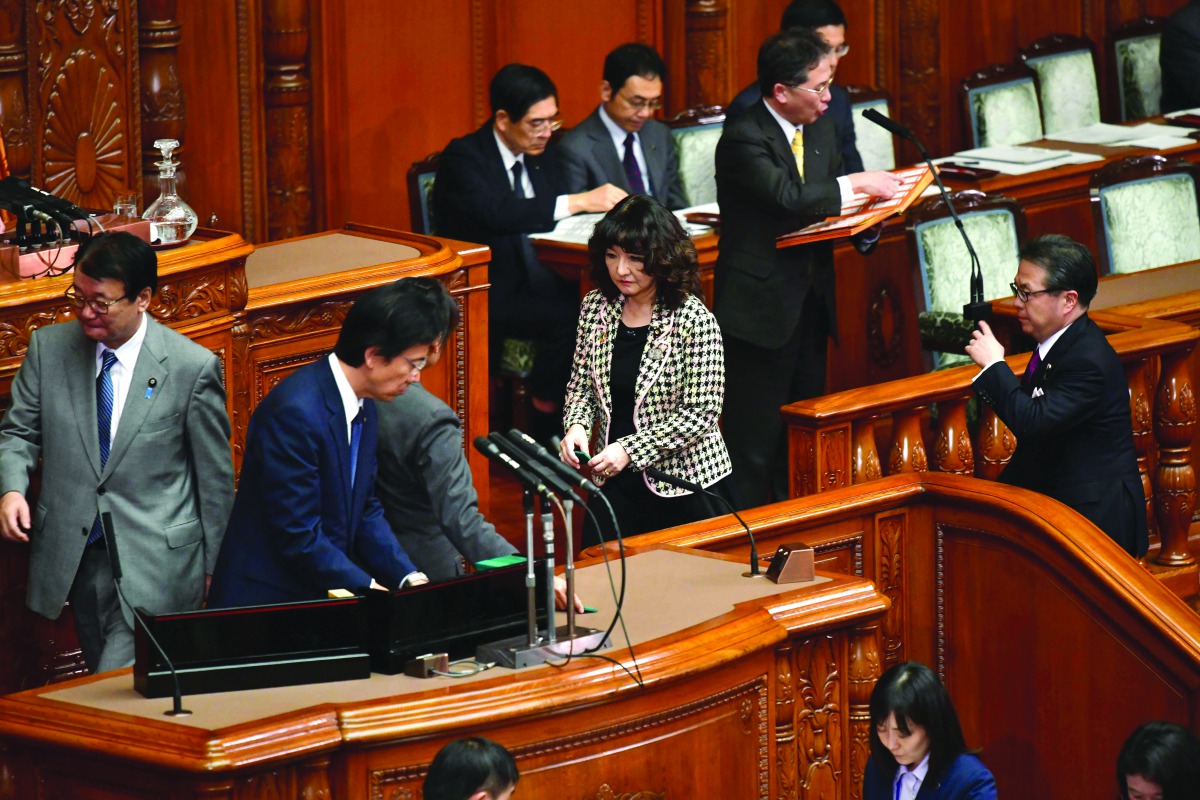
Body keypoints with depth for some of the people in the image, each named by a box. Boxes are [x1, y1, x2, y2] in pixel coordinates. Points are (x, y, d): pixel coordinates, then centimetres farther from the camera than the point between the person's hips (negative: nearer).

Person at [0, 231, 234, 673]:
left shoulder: (193, 367, -9)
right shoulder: (48, 347, 1)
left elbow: (215, 476, 0)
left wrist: (212, 569, 5)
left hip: (156, 562, -4)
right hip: (76, 557, 4)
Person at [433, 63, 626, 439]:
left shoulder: (540, 157, 15)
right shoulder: (463, 157, -10)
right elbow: (494, 213, -28)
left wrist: (600, 204, -13)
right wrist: (579, 202, -30)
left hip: (534, 282, 7)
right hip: (482, 295, -7)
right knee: (563, 318, -32)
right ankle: (548, 433, -19)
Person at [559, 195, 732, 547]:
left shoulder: (693, 320, -15)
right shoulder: (595, 308, 1)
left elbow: (702, 412, -16)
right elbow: (581, 384, 11)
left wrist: (630, 449, -21)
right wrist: (576, 426, -11)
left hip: (683, 484, -4)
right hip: (614, 481, 4)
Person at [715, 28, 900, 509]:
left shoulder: (819, 131, 10)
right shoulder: (743, 140, -16)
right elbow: (790, 199, -28)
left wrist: (866, 224, -3)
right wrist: (856, 185, -19)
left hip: (811, 303, 8)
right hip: (760, 307, -8)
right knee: (755, 446, -5)